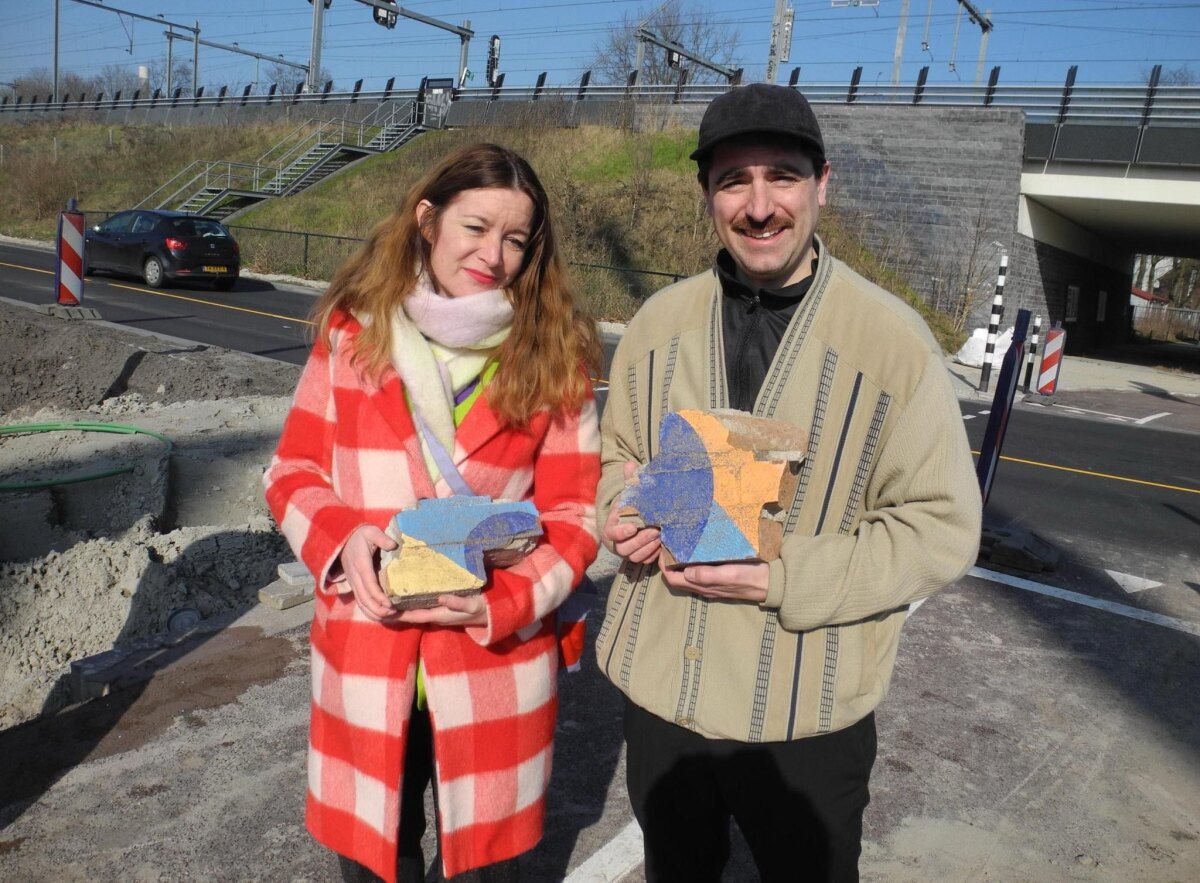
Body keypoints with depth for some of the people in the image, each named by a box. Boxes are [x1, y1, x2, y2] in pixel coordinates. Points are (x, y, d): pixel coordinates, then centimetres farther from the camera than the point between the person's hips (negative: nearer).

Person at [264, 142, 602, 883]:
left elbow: (574, 515, -5)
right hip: (365, 659, 1)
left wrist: (501, 606, -20)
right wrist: (343, 538, -17)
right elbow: (294, 470, 3)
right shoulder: (354, 330, -3)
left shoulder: (554, 355, -7)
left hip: (493, 665, -1)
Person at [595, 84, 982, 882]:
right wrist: (624, 513, -11)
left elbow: (943, 527, -11)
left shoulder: (893, 337, -12)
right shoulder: (661, 319, 0)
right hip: (660, 687, 4)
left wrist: (786, 580, -23)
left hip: (809, 711, -3)